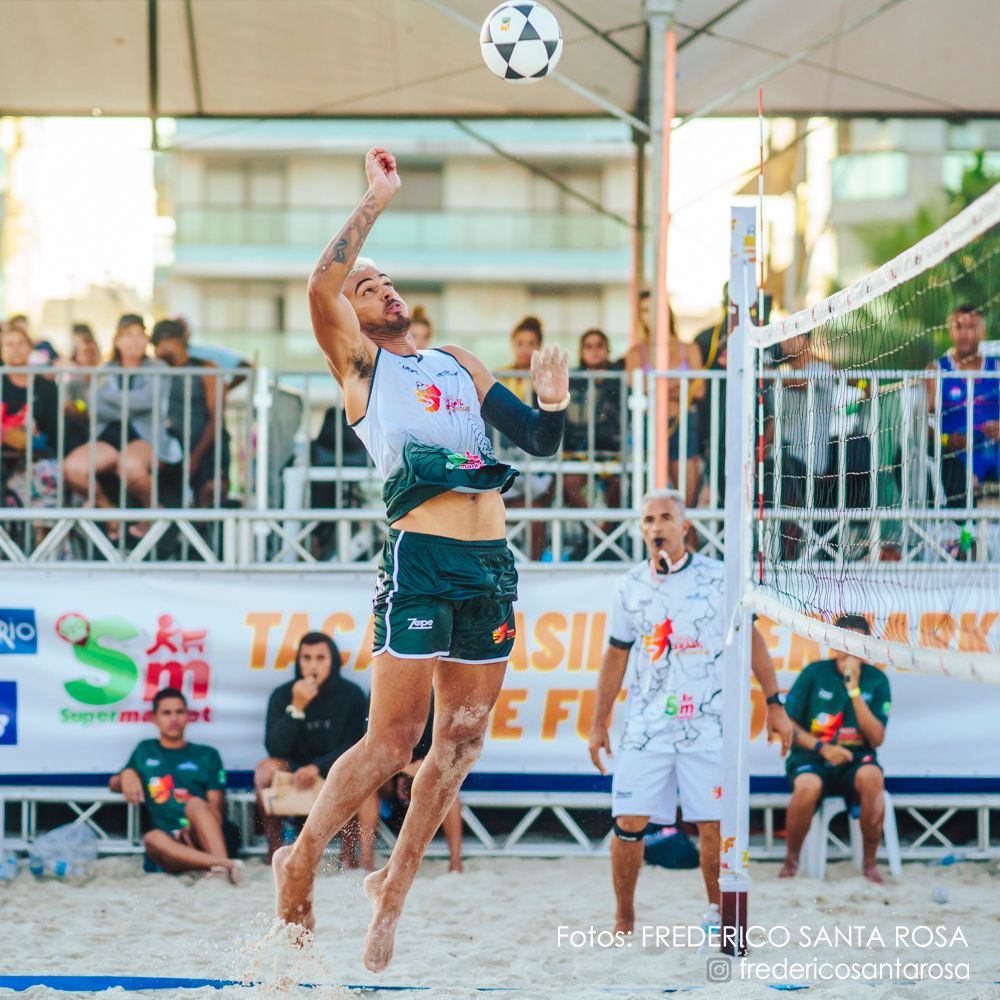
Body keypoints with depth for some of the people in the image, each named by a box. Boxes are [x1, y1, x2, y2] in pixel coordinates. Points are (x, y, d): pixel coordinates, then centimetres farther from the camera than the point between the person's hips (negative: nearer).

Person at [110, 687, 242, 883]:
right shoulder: (145, 752, 25)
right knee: (153, 839, -35)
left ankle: (222, 863, -55)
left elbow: (217, 806, 8)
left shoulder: (206, 755, 18)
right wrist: (126, 775, 4)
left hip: (206, 837, -1)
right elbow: (113, 785, 30)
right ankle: (225, 865, -52)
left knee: (196, 803, -33)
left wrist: (194, 827, -15)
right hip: (172, 844, 1)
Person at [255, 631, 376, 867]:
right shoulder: (282, 695, -5)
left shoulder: (351, 695, -6)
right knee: (266, 769, -29)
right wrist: (296, 708, -26)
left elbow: (354, 748, -11)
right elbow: (274, 748, -15)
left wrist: (318, 767, -26)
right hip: (294, 773, 1)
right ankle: (274, 850, -17)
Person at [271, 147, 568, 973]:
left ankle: (395, 886, 17)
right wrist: (375, 203, -9)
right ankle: (300, 860, 9)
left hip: (492, 562, 6)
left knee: (461, 740, 5)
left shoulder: (461, 364, 23)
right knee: (392, 740, -9)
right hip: (422, 554, -6)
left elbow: (538, 441, 22)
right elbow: (322, 289, -13)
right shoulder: (360, 364, 6)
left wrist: (552, 404, 0)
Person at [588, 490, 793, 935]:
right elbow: (615, 657, 15)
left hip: (707, 725, -2)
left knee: (713, 825, -4)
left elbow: (751, 639, 6)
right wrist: (598, 723, 13)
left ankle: (719, 913, 12)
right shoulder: (630, 587, 8)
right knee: (629, 822, -4)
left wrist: (774, 704, 2)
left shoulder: (718, 577, 0)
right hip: (645, 725, 2)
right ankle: (623, 921, 8)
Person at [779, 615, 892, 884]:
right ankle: (791, 859, -10)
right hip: (812, 759, -1)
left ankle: (869, 861, -18)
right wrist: (822, 748, -13)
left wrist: (854, 690, -11)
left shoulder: (876, 680, 4)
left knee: (871, 776, -35)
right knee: (807, 786, -36)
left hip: (855, 760, 1)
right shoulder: (815, 673, 1)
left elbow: (876, 738, -4)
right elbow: (787, 725, 2)